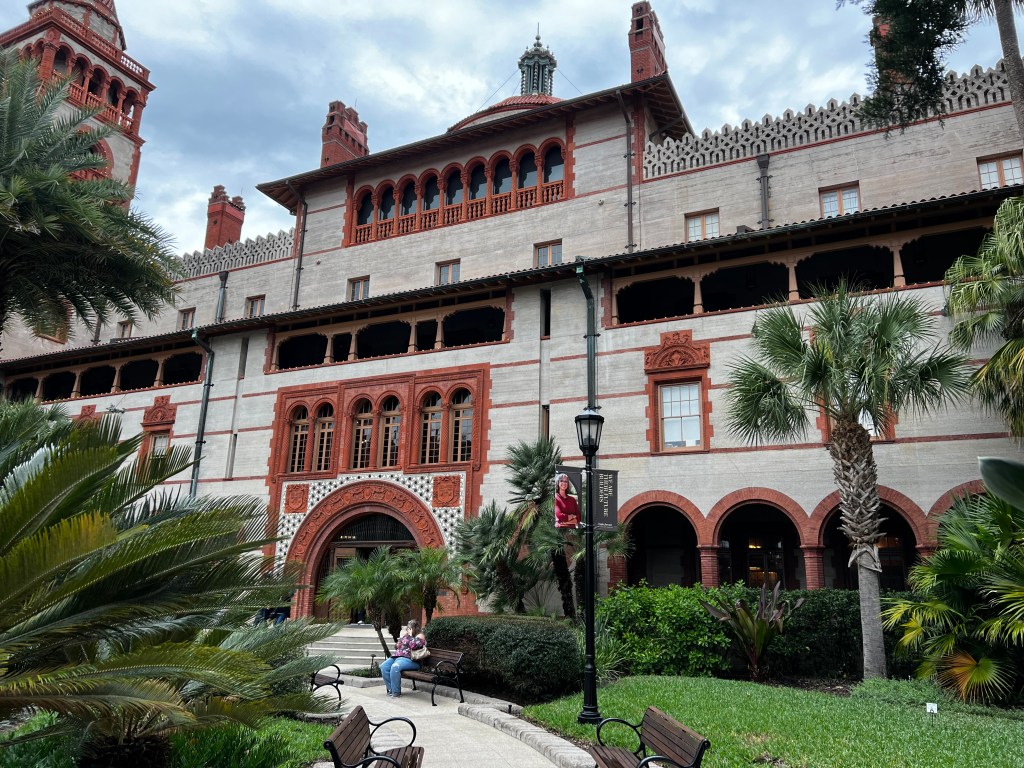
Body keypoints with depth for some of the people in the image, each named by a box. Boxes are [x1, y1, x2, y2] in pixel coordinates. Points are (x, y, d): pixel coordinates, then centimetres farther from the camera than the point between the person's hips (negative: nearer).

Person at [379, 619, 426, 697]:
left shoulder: (420, 636, 2)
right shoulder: (406, 636, 25)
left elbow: (414, 645, -16)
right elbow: (397, 647, 24)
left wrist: (410, 635, -6)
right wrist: (401, 637, 12)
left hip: (410, 659, -8)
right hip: (398, 656, 8)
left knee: (395, 667, -35)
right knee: (383, 666, -16)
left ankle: (396, 692, -23)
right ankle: (391, 689, -9)